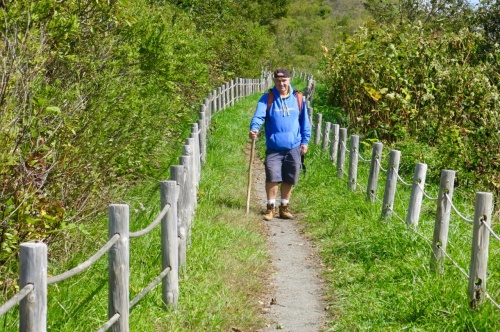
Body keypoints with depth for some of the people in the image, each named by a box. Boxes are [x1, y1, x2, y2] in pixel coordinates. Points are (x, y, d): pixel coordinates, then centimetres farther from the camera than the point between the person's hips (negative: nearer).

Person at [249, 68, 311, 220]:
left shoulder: (298, 99, 5)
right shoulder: (267, 98, 0)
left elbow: (304, 121, 11)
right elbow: (258, 115, -12)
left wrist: (305, 141, 8)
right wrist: (254, 129, -32)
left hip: (293, 147, 2)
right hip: (273, 147, -2)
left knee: (289, 179, 8)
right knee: (272, 177, -6)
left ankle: (284, 207, 22)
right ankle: (270, 207, 7)